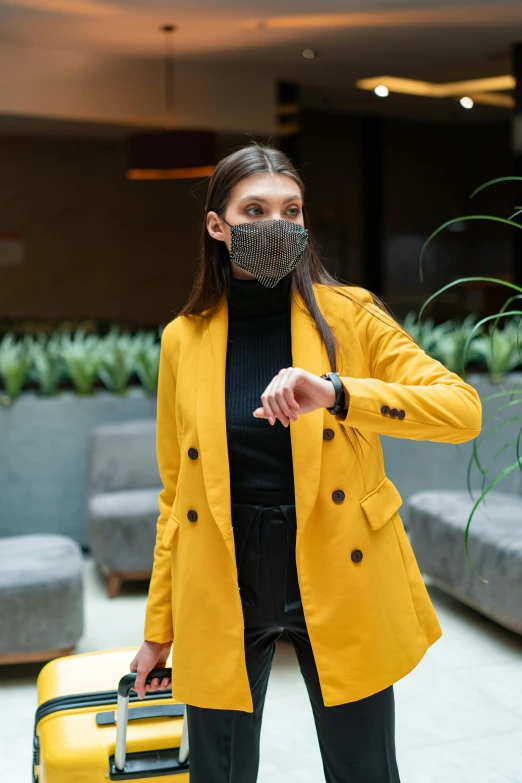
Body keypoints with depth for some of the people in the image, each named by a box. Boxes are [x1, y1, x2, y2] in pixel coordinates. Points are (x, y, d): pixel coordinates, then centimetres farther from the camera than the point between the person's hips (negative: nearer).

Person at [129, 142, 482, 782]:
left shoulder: (350, 315, -4)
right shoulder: (184, 338, 1)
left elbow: (464, 410, -14)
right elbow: (177, 494, 7)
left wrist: (337, 394, -29)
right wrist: (158, 629, 10)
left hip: (336, 583, -1)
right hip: (221, 591, 1)